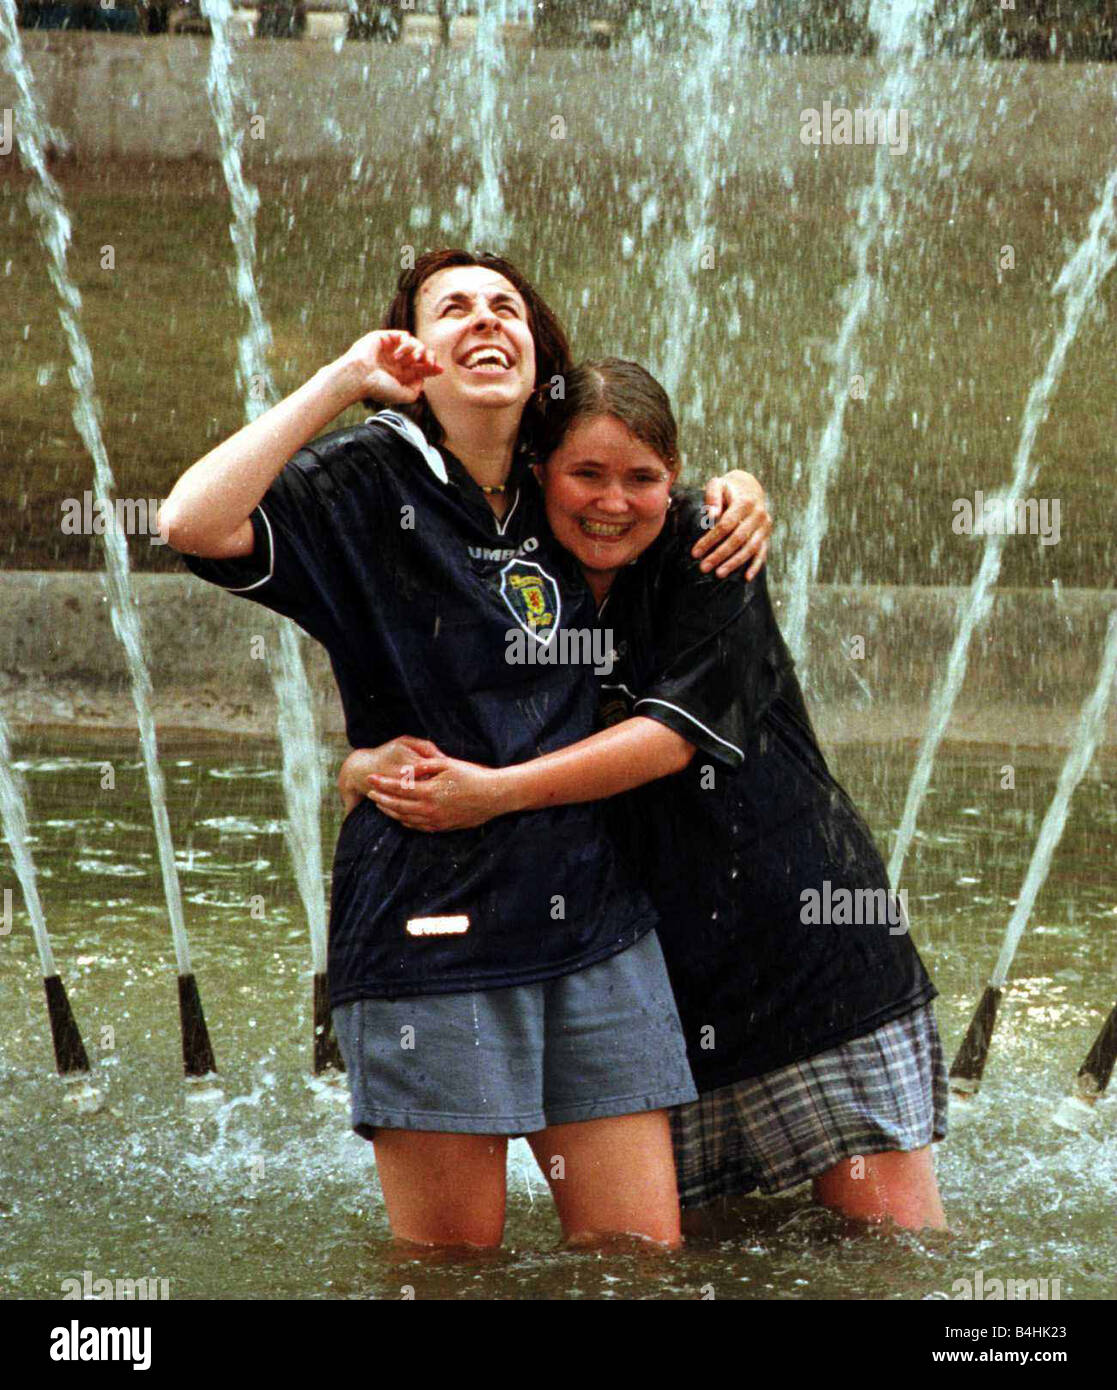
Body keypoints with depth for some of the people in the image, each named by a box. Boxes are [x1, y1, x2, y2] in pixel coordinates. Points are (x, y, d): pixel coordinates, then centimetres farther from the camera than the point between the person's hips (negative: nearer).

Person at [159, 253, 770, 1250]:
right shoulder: (367, 485, -2)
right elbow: (196, 524, -20)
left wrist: (732, 493, 12)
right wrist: (344, 380, -14)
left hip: (593, 916, 5)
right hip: (433, 922, -4)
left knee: (642, 1255, 2)